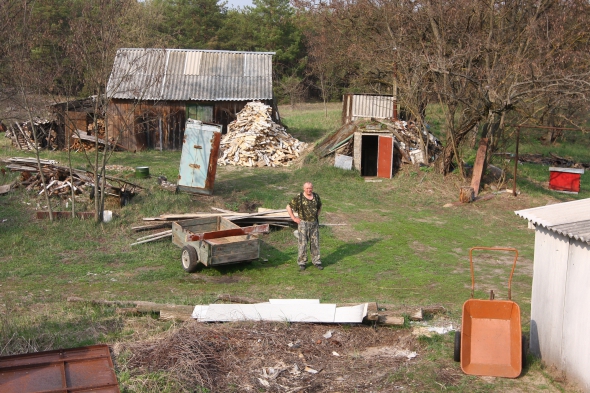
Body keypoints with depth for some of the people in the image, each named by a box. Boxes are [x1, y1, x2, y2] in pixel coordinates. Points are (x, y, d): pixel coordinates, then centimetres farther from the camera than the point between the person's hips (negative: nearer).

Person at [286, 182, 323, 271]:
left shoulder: (316, 196, 4)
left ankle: (316, 261, 19)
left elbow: (319, 206, 24)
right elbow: (289, 207, -4)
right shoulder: (299, 198, -10)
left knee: (315, 243, 9)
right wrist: (294, 218, -7)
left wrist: (317, 215, 12)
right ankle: (302, 263, 10)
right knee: (303, 244, 0)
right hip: (303, 224, -4)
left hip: (314, 224, 4)